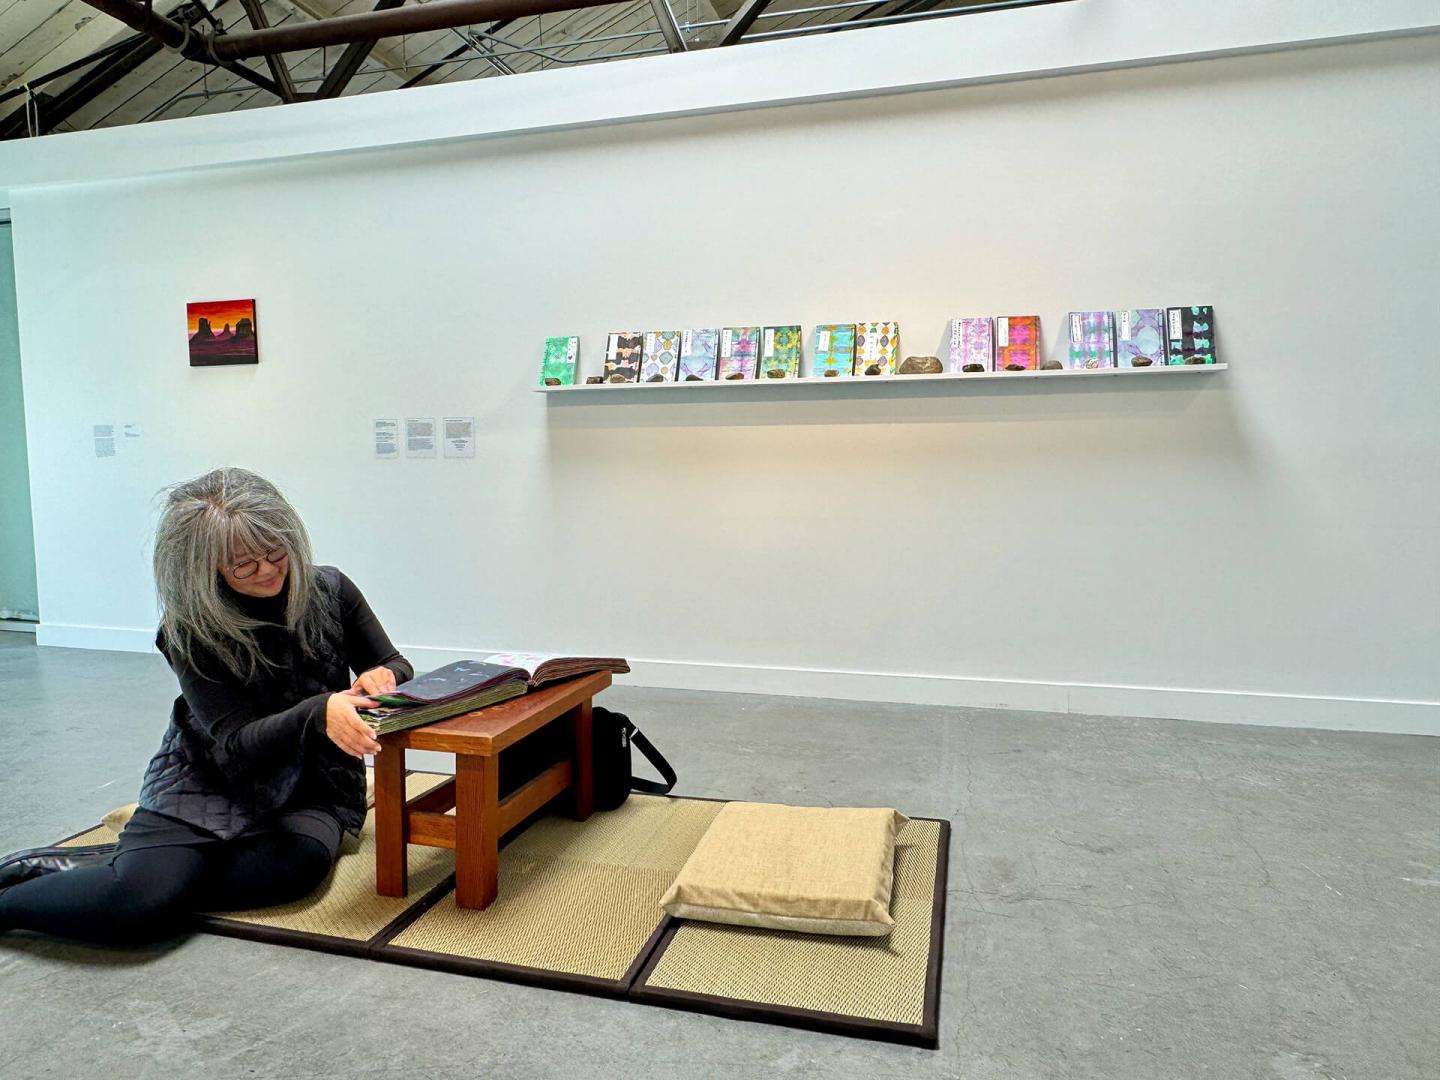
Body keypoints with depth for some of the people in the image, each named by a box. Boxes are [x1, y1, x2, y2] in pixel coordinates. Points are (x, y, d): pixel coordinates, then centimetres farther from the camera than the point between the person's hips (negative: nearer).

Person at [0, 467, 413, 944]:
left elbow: (395, 665, 5)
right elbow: (236, 747, -18)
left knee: (302, 861, -31)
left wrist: (383, 677, -21)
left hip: (311, 787, 3)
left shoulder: (329, 591, -6)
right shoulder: (192, 628, -12)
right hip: (209, 784, -2)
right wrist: (319, 712, -38)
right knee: (143, 901, -29)